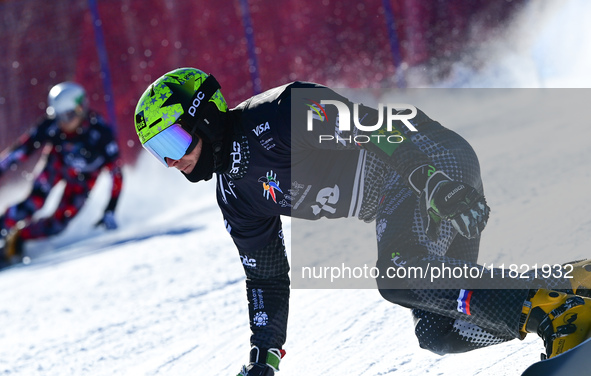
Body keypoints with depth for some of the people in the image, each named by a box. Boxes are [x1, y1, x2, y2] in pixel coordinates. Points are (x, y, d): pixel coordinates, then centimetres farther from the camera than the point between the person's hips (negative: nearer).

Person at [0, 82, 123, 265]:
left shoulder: (101, 133, -34)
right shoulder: (52, 125, -29)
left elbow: (116, 173, -28)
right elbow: (22, 148, -21)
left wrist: (110, 212, -29)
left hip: (83, 178, -1)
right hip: (57, 165, 1)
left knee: (61, 221, -13)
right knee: (35, 200, -24)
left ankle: (18, 237, 2)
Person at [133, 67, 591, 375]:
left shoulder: (275, 117, -17)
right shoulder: (237, 196, 11)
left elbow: (367, 125, -25)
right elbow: (267, 277, 21)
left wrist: (440, 184, -35)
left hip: (430, 162, -9)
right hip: (398, 204, 9)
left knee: (397, 278, -31)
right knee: (438, 335, 0)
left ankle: (546, 307, -32)